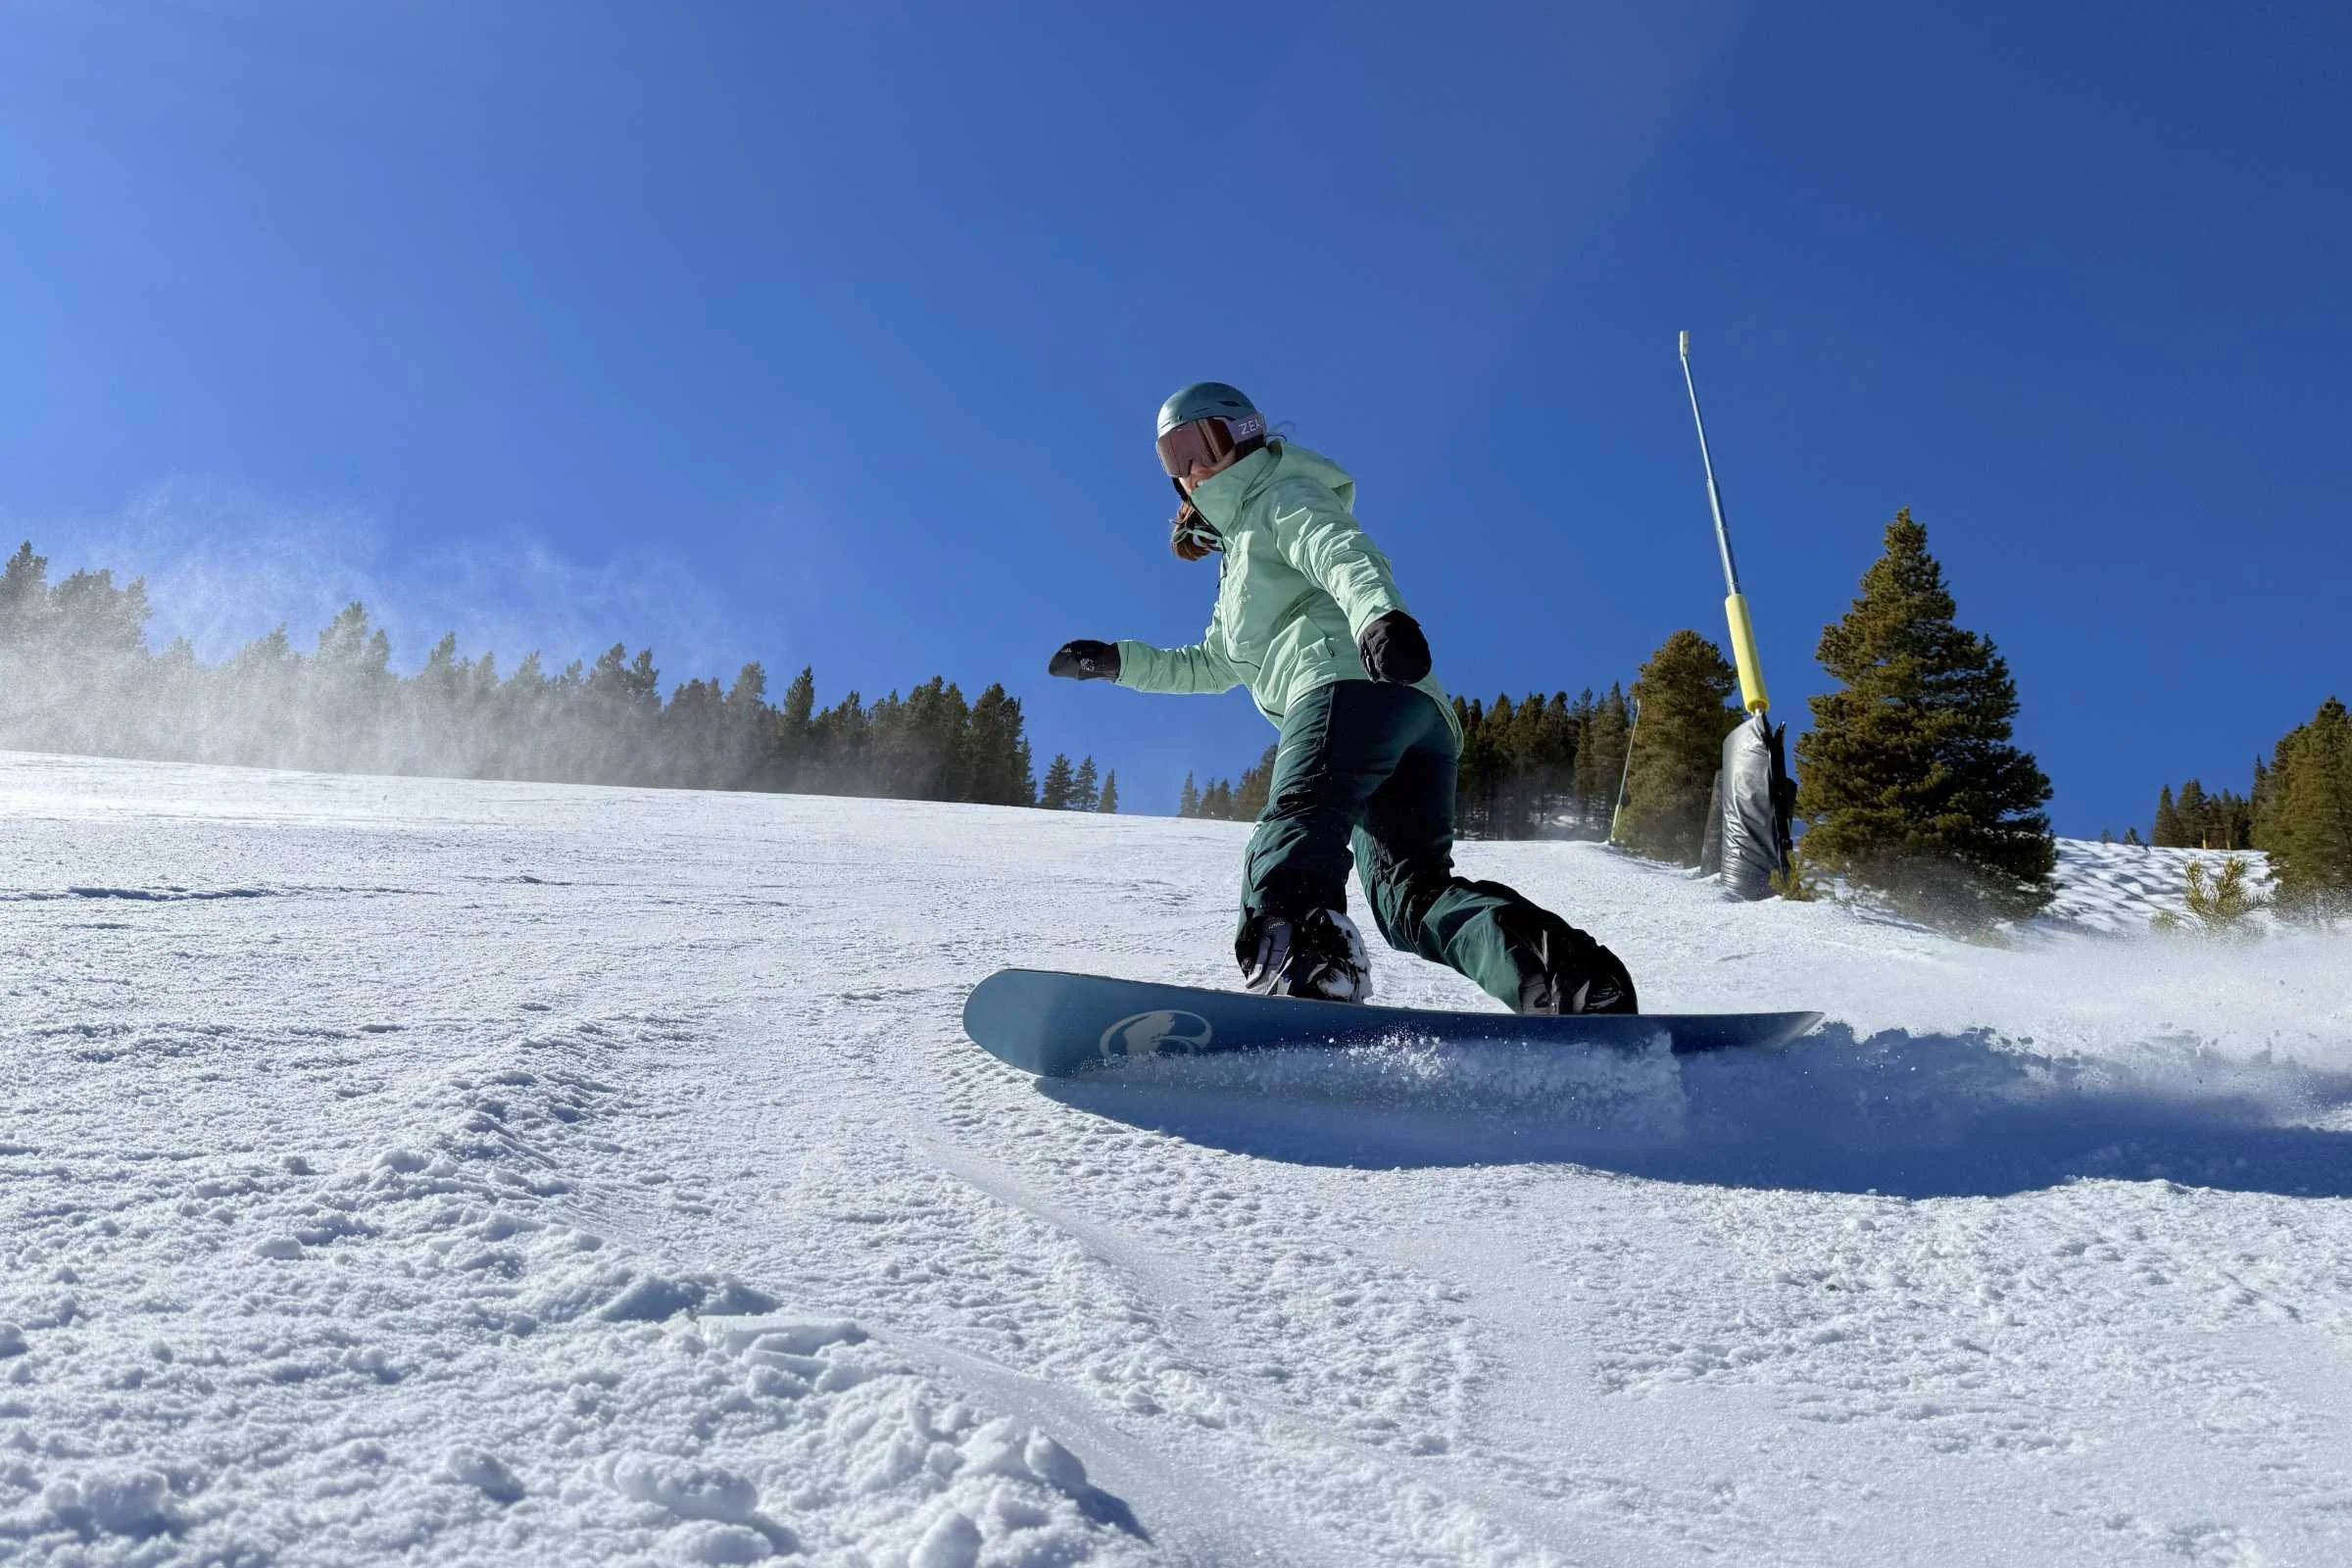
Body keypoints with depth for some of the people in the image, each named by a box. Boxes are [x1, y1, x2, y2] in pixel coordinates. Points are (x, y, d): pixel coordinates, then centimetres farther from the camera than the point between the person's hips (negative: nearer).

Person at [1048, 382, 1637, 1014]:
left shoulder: (1277, 500, 16)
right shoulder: (1242, 557, 44)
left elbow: (1345, 552, -8)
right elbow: (1211, 668, 51)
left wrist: (1378, 612, -30)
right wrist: (1118, 661, 41)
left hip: (1345, 682, -9)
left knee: (1297, 825, -33)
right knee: (1412, 889, -5)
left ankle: (1302, 968, -61)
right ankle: (1577, 980, -27)